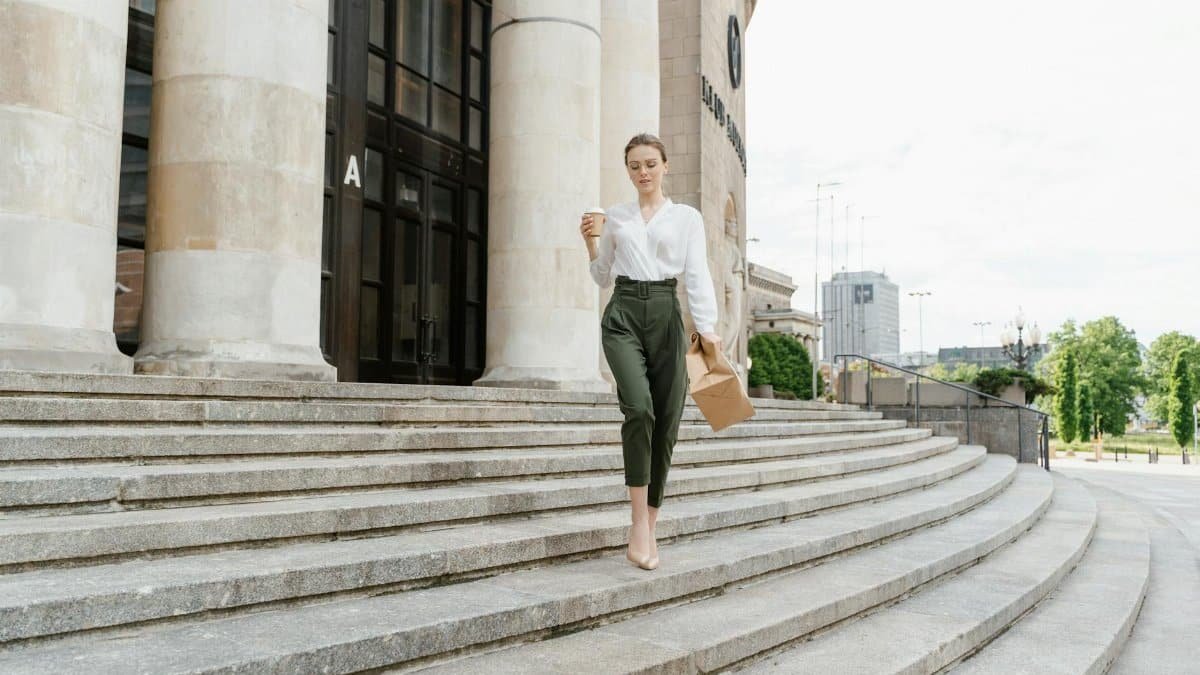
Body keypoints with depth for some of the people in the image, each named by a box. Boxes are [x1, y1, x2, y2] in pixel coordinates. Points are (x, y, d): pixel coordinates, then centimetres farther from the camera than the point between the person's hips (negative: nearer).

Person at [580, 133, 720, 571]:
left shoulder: (687, 217, 11)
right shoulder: (616, 217, 16)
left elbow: (697, 275, 1)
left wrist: (708, 327, -12)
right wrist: (591, 243, 3)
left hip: (666, 315, 0)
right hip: (623, 314, 0)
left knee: (666, 421, -2)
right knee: (639, 407, -24)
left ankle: (649, 527, 11)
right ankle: (639, 523, -18)